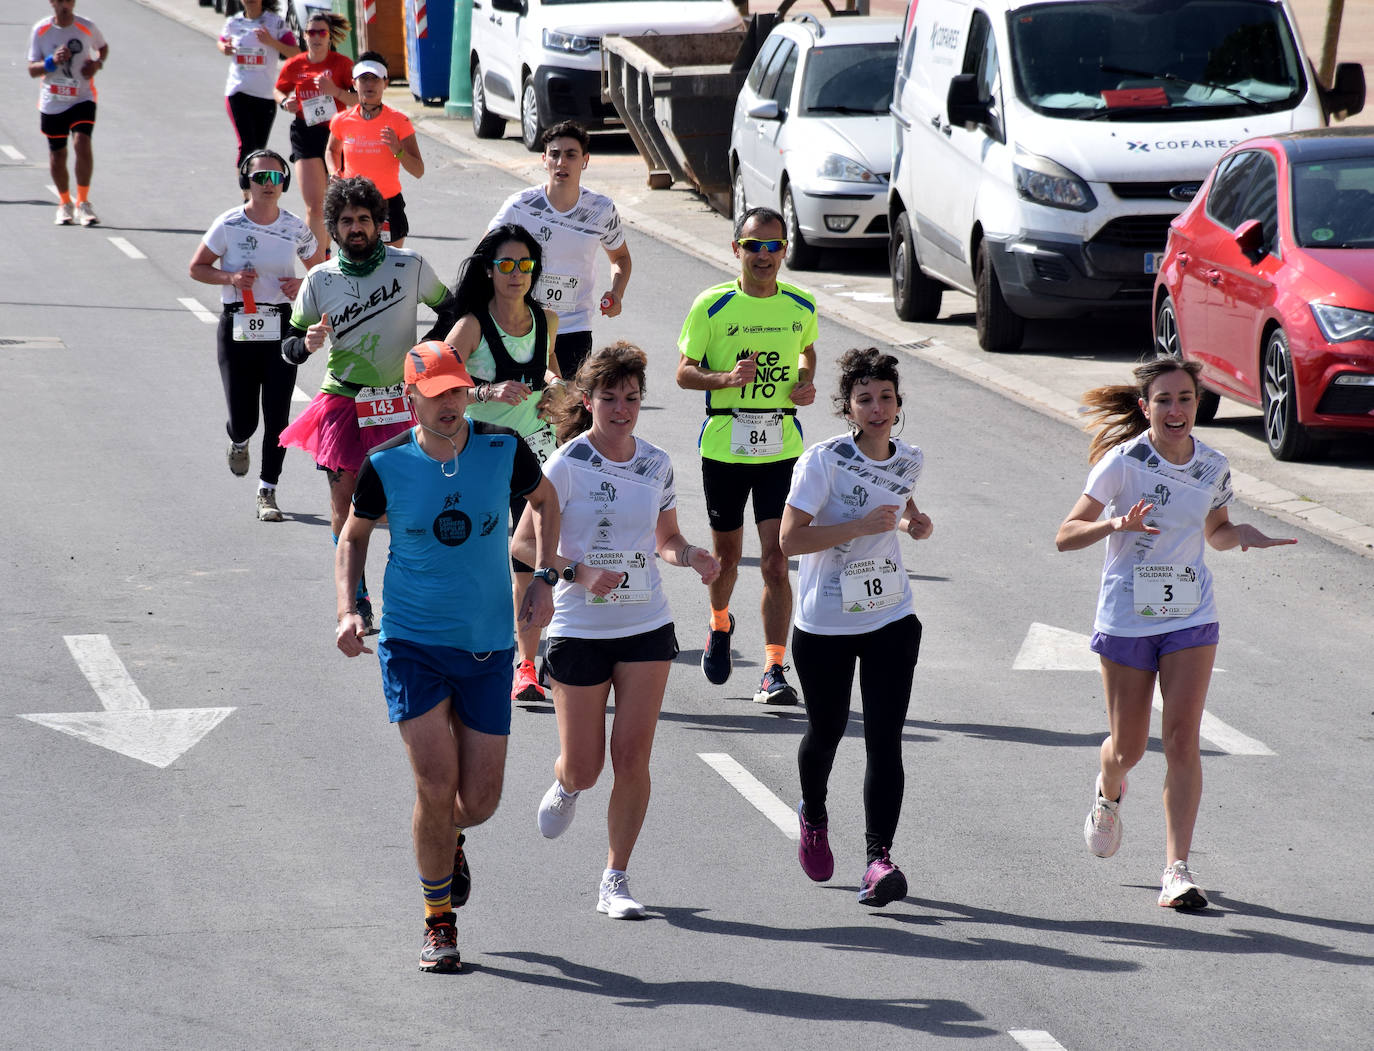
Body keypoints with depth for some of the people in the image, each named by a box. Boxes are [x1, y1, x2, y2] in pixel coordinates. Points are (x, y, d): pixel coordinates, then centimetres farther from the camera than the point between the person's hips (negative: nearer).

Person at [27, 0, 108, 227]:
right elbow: (32, 70, -4)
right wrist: (52, 61, -23)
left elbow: (103, 47, 16)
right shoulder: (41, 30, -5)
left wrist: (98, 63, -6)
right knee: (57, 154, 8)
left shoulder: (86, 27, -4)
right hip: (52, 103, 1)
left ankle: (83, 203, -10)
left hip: (82, 99, -1)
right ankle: (65, 204, 29)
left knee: (82, 144, -21)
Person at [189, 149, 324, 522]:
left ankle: (268, 491, 9)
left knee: (277, 416, -4)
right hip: (236, 330, -1)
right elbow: (197, 267, 4)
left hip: (281, 330, 1)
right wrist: (230, 277, -13)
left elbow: (320, 267, 15)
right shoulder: (229, 225, -5)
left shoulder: (296, 229, 1)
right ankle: (238, 440, 38)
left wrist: (302, 285, -7)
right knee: (243, 419, -1)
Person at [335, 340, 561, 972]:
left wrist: (542, 579, 4)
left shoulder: (503, 449, -6)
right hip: (411, 642, -2)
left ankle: (448, 840, 42)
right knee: (437, 787, -13)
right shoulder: (386, 465, -8)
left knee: (480, 800, 3)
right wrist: (348, 611, -5)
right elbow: (354, 536, 9)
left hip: (487, 644, 2)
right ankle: (439, 923, 7)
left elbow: (544, 500, 15)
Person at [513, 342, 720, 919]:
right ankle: (564, 787, 41)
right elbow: (523, 543, -9)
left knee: (632, 758, -3)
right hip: (580, 629, -3)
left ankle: (615, 880, 8)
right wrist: (578, 572, -23)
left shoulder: (656, 464, 4)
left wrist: (692, 557, -6)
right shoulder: (567, 465, -10)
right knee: (583, 767, 3)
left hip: (646, 627, 3)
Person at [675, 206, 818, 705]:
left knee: (775, 560, -9)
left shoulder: (801, 306, 2)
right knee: (727, 554, 14)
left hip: (781, 447, 0)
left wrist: (806, 383, 1)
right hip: (724, 444, 0)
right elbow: (685, 372, -2)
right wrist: (727, 377, -21)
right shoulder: (712, 306, -6)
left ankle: (774, 670, -7)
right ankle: (720, 626, 46)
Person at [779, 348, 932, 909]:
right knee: (826, 732, 14)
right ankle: (813, 817, 46)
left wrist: (913, 521, 4)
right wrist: (861, 526, -26)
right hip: (825, 626, -3)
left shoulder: (909, 459, 2)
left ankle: (879, 858, -12)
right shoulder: (823, 461, -16)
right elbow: (789, 539, -19)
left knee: (884, 739, -9)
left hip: (891, 620, 3)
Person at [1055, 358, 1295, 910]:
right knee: (1128, 748, 8)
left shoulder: (1213, 467, 0)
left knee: (1182, 740, -10)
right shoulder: (1124, 462, -12)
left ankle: (1177, 869, -8)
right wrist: (1116, 523, -30)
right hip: (1126, 618, -2)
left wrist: (1240, 533, -5)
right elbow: (1065, 536, -12)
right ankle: (1109, 793, 46)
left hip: (1191, 619, 2)